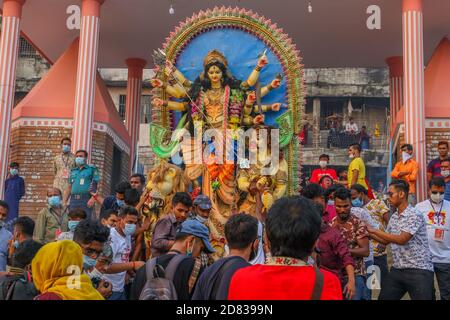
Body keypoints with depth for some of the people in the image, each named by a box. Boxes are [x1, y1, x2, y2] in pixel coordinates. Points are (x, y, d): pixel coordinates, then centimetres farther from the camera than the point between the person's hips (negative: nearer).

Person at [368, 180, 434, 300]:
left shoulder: (414, 215, -13)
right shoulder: (393, 217, 11)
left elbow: (401, 239, -23)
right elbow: (386, 241, 22)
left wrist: (375, 230, -20)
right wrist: (369, 234, 7)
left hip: (419, 270, -7)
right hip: (397, 269, 8)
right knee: (383, 298, 7)